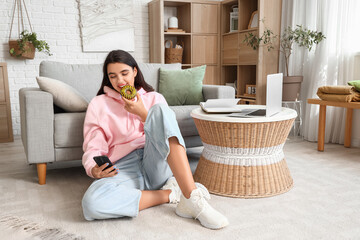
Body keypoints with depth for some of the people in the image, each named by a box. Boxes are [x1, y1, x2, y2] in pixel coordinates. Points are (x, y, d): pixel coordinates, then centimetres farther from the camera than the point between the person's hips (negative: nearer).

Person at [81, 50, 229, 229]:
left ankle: (191, 199, -35)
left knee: (160, 110, -28)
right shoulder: (98, 105, 18)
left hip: (156, 164, 1)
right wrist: (94, 169, -14)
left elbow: (165, 133, 11)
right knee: (91, 202, -36)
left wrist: (143, 114, -3)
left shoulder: (154, 98, 21)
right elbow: (93, 147, 9)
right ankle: (170, 194, -20)